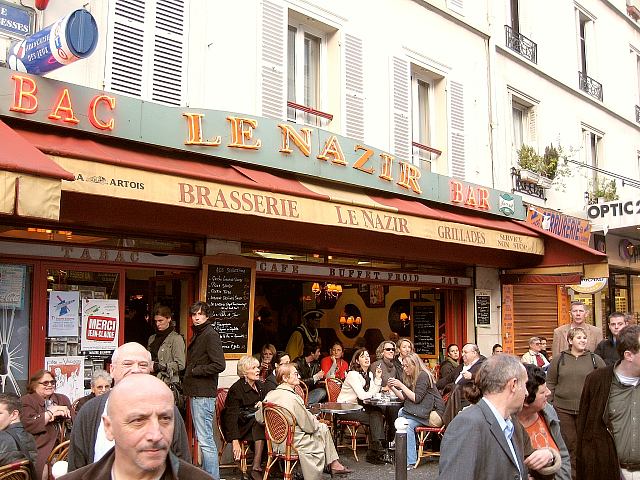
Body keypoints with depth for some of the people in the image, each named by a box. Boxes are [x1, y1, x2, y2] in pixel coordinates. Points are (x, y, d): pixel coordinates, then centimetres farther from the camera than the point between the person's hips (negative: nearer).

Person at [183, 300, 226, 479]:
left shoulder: (211, 335, -12)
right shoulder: (197, 335, 18)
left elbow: (219, 365, -21)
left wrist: (195, 370, -13)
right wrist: (187, 380, 12)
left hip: (204, 394, -10)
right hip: (196, 393, 10)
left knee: (205, 439, -9)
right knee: (203, 438, 16)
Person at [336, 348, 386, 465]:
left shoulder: (369, 374, 10)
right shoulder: (353, 374, -16)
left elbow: (373, 394, 0)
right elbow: (362, 396, -24)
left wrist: (378, 379, -7)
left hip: (357, 407, 7)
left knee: (378, 414, -20)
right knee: (375, 418, -21)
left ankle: (374, 453, -16)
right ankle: (374, 452, -12)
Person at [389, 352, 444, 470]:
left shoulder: (423, 376, -12)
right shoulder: (410, 377, 13)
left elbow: (416, 398, -18)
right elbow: (404, 397, 10)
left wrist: (401, 386, -19)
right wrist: (393, 388, -3)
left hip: (434, 413, -9)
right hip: (421, 411, 9)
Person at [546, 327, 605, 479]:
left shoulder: (595, 360, 3)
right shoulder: (558, 359, 4)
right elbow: (550, 383, 7)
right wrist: (548, 404, 2)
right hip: (563, 409, 0)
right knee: (569, 442, 6)